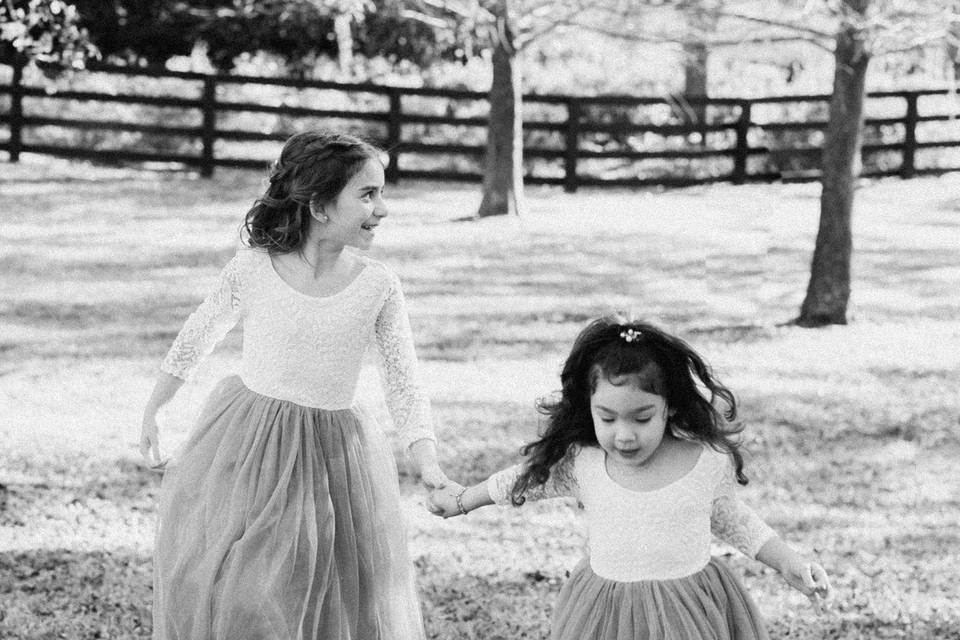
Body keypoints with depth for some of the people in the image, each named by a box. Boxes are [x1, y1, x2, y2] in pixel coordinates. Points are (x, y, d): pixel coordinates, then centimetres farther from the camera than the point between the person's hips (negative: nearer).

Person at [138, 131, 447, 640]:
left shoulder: (377, 286, -8)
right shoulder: (253, 269, -11)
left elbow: (404, 388, -3)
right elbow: (195, 339, 6)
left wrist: (428, 465, -18)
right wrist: (152, 413, 15)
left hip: (332, 458, 1)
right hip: (243, 450, -1)